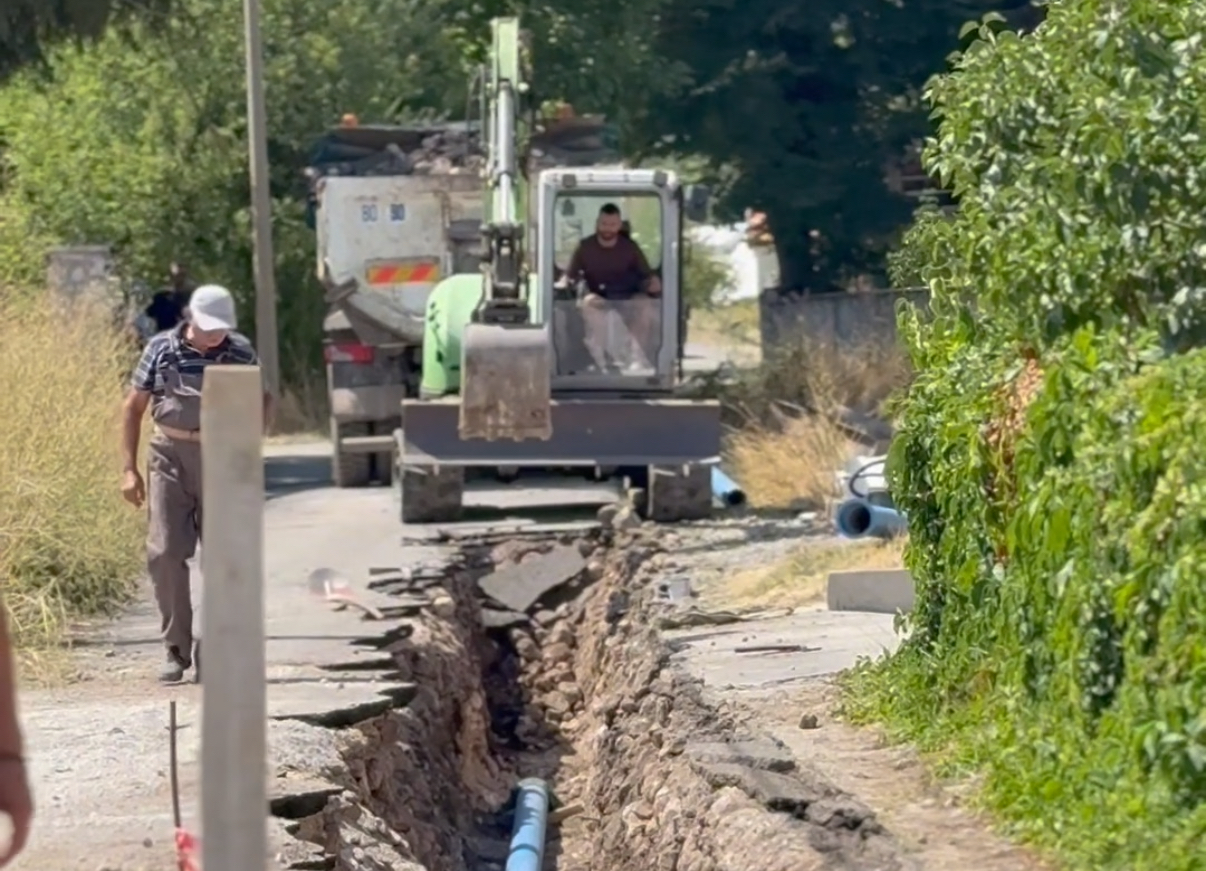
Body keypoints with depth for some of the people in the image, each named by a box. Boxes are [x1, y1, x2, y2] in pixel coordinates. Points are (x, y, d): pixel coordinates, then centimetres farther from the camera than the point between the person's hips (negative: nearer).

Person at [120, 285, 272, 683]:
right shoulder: (161, 350, -2)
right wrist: (129, 469, 0)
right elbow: (134, 408, 4)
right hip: (170, 457, -1)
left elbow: (262, 400, 14)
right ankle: (176, 651, 3)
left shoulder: (240, 352, 1)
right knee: (165, 553, -7)